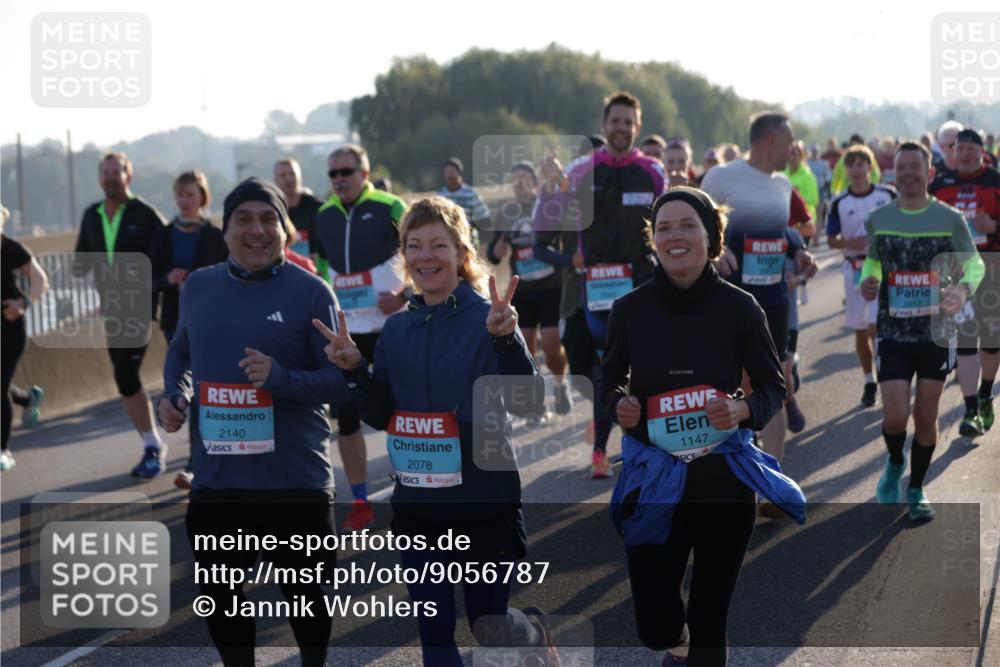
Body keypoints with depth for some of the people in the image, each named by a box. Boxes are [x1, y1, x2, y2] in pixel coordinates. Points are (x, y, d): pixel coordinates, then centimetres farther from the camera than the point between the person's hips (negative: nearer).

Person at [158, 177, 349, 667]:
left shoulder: (310, 292, -8)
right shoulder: (198, 286, 5)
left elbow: (344, 382, -9)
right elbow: (180, 354, 22)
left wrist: (282, 378, -25)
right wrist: (173, 395, 2)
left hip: (295, 479, -3)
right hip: (215, 479, 4)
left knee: (303, 594, 13)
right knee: (219, 597, 14)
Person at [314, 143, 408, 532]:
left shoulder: (390, 208, -9)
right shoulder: (323, 215, 6)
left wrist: (404, 296, -17)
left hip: (390, 328, -4)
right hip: (344, 332, 4)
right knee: (346, 416, 3)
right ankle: (360, 504, 14)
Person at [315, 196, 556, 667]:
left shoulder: (488, 318, -10)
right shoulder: (396, 329, 6)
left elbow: (527, 403, -20)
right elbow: (380, 416, 10)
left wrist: (505, 339, -35)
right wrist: (354, 370, -7)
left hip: (483, 500, -5)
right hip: (416, 503, 5)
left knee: (488, 628, 9)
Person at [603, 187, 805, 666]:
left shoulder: (739, 308, -8)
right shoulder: (629, 309, -4)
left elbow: (773, 386, 2)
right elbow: (609, 378, 11)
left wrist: (744, 410, -19)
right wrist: (618, 404, -12)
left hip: (723, 477, -1)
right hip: (653, 479, 1)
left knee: (709, 624, 6)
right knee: (653, 629, 1)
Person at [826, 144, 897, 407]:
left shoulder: (888, 195, -3)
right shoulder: (839, 203, 0)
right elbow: (831, 240, 2)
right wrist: (849, 243, -17)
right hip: (854, 268, 2)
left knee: (876, 326, -15)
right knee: (860, 330, 9)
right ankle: (869, 382, 24)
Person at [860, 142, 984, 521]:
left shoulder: (950, 219, -5)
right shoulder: (878, 219, 1)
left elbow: (974, 263, 2)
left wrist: (963, 289, -20)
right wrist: (867, 280, -6)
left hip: (937, 333, 0)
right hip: (893, 333, 1)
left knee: (925, 417, 6)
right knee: (895, 417, -7)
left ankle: (916, 489, 26)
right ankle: (895, 463, 27)